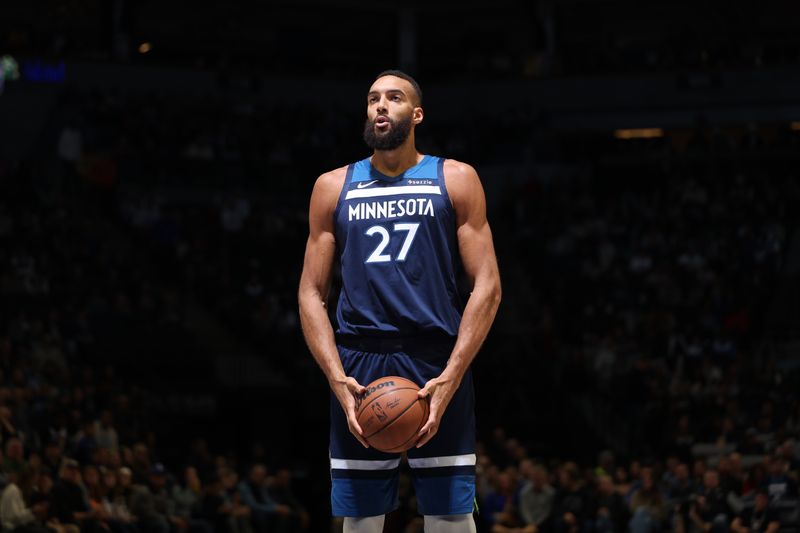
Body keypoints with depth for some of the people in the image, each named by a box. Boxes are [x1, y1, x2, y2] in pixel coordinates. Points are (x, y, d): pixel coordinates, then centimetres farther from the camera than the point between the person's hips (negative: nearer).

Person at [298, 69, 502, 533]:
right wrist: (337, 379, -6)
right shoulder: (334, 187, 12)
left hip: (437, 365, -2)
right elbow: (312, 294, 9)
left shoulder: (455, 180, 6)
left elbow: (487, 286, 0)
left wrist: (450, 379, -12)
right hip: (359, 366, 2)